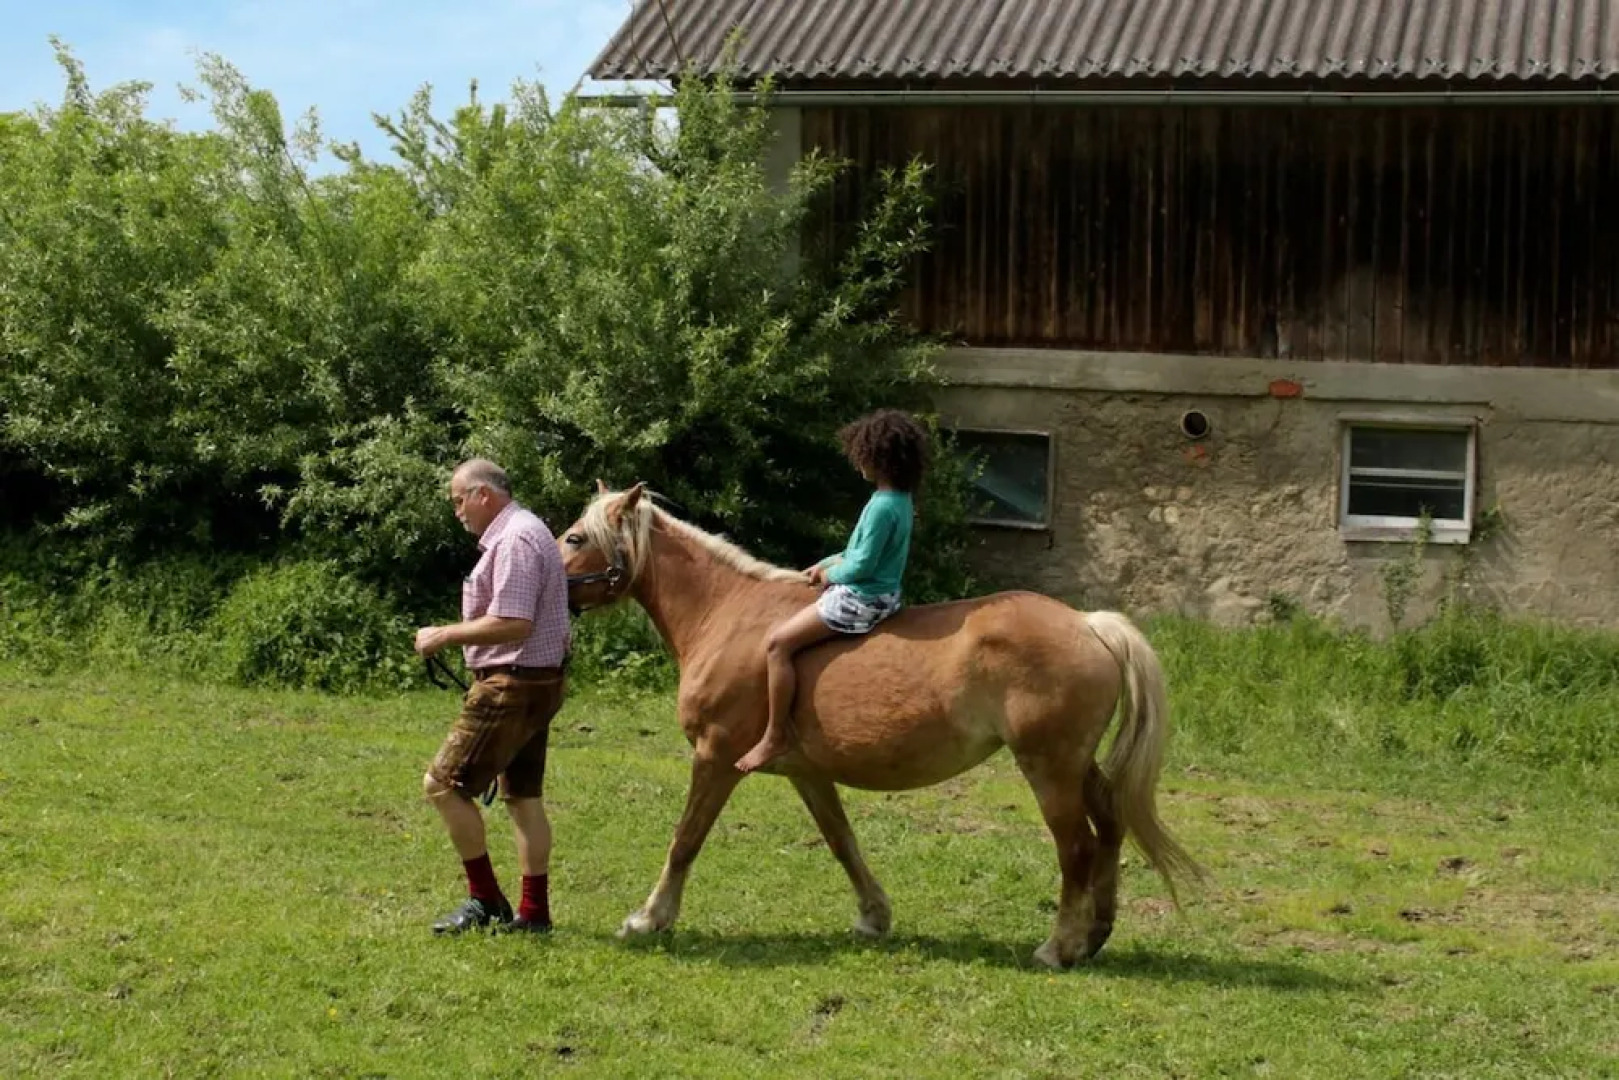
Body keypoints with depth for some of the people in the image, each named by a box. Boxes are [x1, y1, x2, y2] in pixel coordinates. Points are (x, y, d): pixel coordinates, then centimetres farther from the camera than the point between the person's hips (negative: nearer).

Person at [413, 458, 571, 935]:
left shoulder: (514, 540, -18)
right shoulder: (527, 532, 16)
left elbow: (512, 624, -27)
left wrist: (445, 635, -18)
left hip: (510, 688, -11)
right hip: (538, 683, 11)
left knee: (443, 785, -6)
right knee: (524, 797, 13)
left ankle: (485, 900, 0)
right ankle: (534, 912, 17)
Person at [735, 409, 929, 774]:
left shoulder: (883, 506, -23)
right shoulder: (900, 500, 8)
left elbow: (862, 566, -23)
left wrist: (831, 574, -5)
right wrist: (828, 564, 9)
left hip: (861, 600, -11)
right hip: (880, 594, 11)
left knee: (778, 642, -14)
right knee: (784, 636, 25)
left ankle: (776, 735, -11)